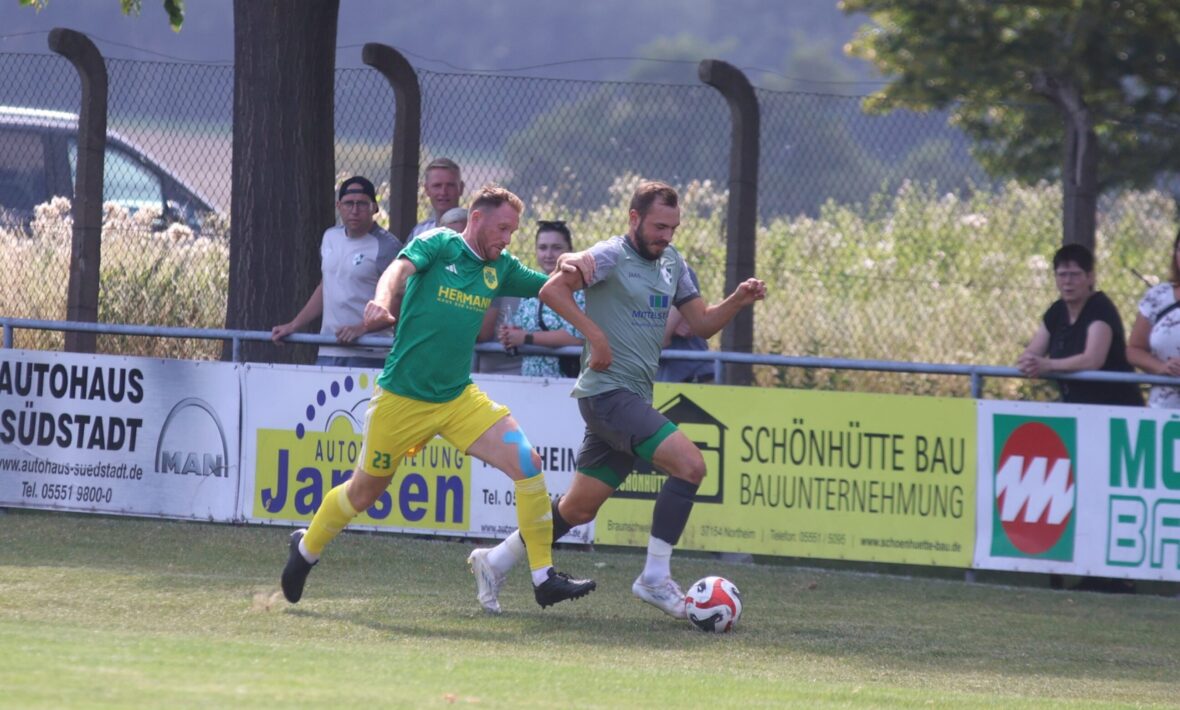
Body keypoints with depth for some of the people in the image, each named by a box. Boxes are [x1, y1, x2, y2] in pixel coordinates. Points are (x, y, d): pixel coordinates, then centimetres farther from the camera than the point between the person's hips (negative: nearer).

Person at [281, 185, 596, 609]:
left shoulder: (500, 268, 8)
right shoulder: (437, 244, -7)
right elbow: (400, 269, -24)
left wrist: (577, 269, -16)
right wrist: (382, 302, -47)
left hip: (458, 397, 4)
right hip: (402, 397, -4)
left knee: (526, 462, -14)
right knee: (363, 493, 11)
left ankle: (544, 578, -9)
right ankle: (305, 549, 40)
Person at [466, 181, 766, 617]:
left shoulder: (671, 263, 16)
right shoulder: (611, 256, -10)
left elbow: (702, 323, 17)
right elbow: (552, 289, -20)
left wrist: (738, 301, 0)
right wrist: (596, 334, -24)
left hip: (634, 400, 9)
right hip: (608, 390, -9)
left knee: (580, 508, 14)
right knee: (689, 464, -21)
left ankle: (496, 561, 27)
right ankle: (655, 578, -15)